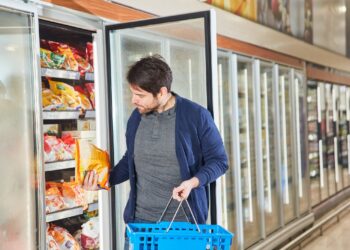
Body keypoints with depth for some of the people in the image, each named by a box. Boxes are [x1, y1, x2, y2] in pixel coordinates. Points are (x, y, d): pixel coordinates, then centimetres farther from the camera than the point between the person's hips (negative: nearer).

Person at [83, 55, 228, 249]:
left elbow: (218, 160, -4)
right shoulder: (136, 118, 5)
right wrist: (105, 180, 3)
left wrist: (193, 182, -21)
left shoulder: (196, 116, -10)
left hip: (185, 221, -3)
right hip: (140, 220, 4)